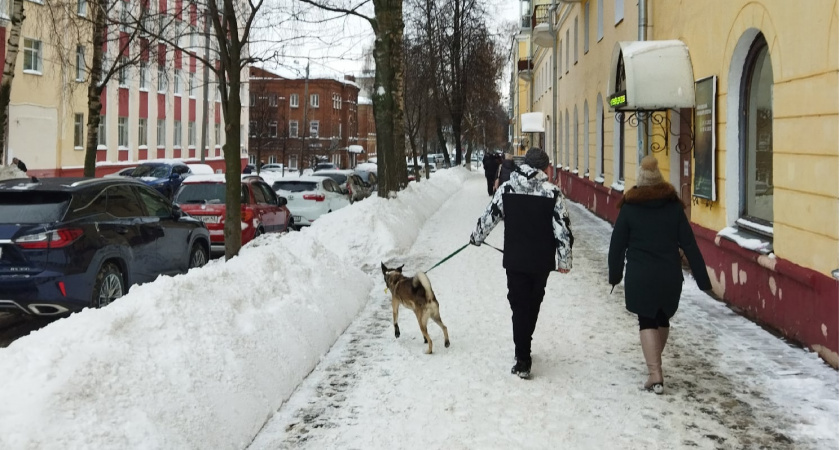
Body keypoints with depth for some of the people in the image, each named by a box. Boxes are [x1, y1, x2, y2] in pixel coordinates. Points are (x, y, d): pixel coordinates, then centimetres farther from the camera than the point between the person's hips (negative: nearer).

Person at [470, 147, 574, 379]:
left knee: (519, 306, 5)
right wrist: (564, 260, 1)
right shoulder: (553, 193, -9)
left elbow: (489, 216, 4)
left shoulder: (506, 189, -4)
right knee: (533, 304, 18)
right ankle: (523, 349, 32)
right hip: (542, 262, 0)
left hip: (514, 260, 0)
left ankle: (523, 360, 0)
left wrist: (476, 237, 22)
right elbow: (563, 230, -9)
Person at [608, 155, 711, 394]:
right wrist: (703, 279, 2)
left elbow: (617, 245, -1)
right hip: (670, 276, 3)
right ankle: (655, 364, 37)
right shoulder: (674, 206, 1)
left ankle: (655, 374, -11)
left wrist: (615, 275, 11)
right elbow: (689, 245, 0)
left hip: (640, 276, -3)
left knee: (647, 321, 1)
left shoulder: (629, 208, -3)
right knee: (663, 318, 20)